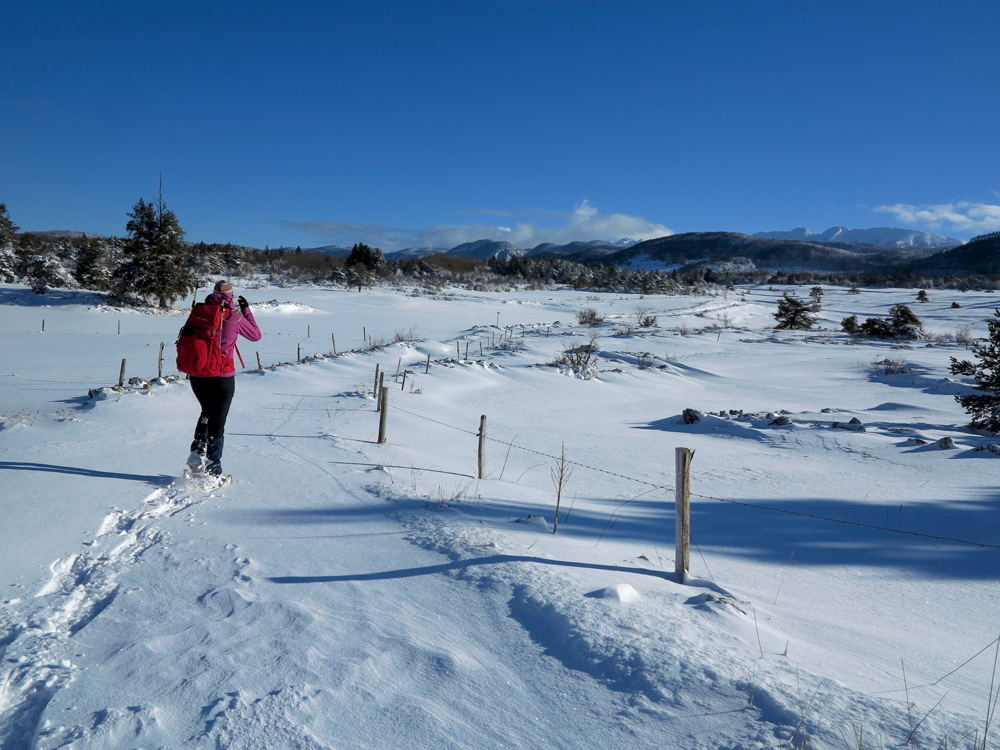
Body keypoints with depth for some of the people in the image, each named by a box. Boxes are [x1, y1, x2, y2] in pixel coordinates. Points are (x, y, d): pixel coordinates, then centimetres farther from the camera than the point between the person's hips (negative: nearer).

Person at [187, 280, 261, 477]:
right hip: (222, 377, -3)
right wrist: (246, 310, 15)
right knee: (217, 421, 8)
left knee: (207, 412, 28)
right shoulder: (234, 318, -9)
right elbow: (256, 335, 6)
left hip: (197, 376, 4)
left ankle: (198, 449, 12)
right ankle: (213, 470, 11)